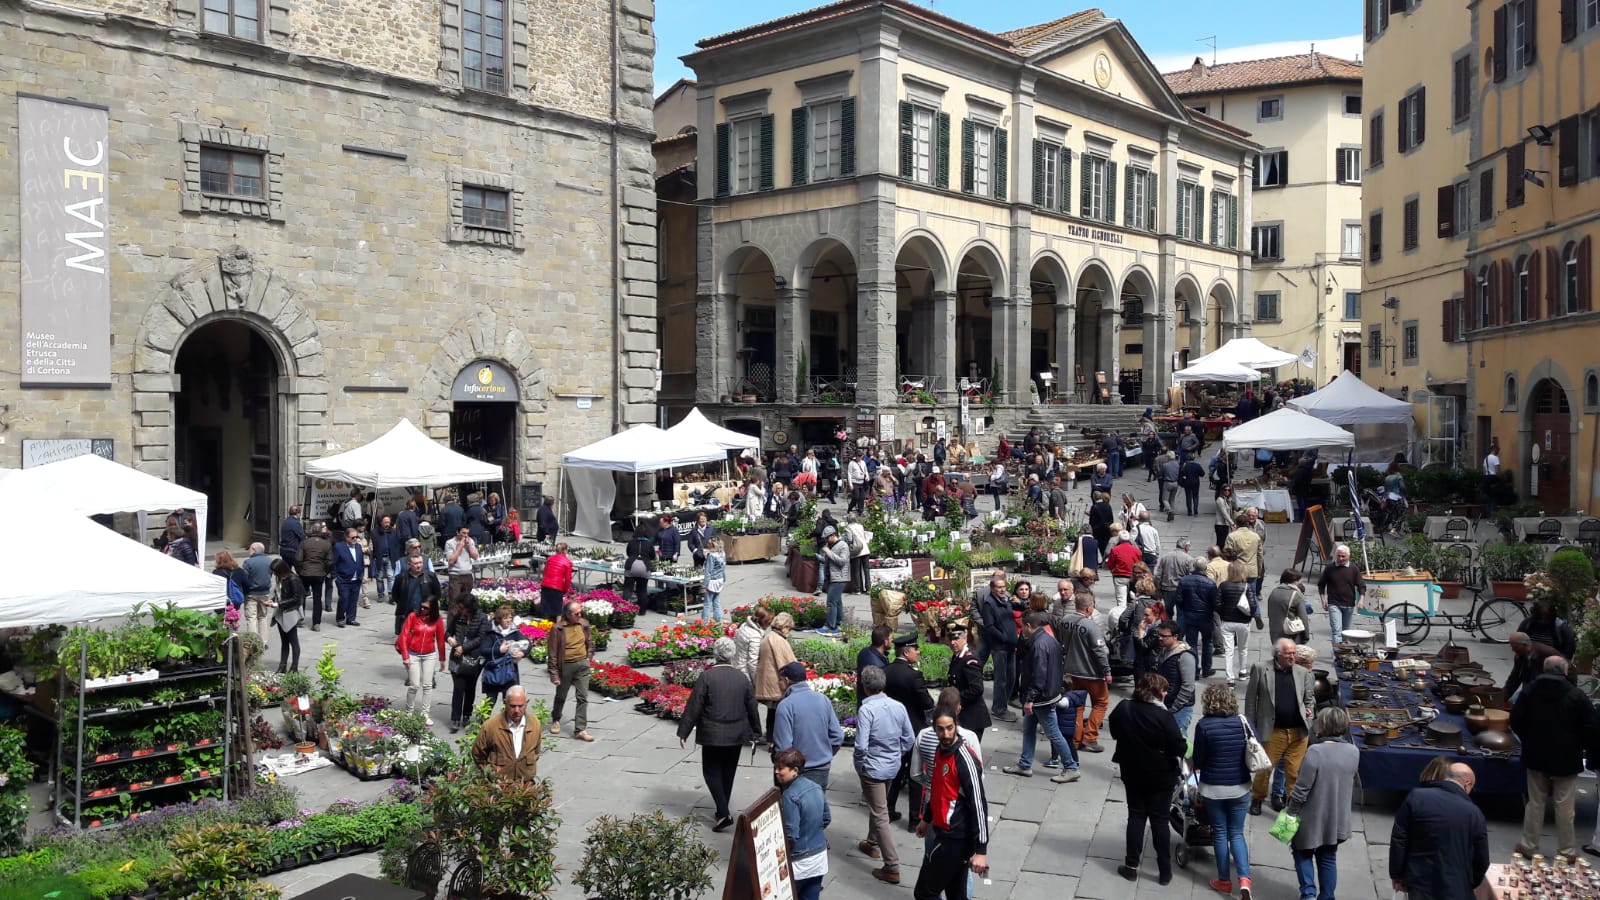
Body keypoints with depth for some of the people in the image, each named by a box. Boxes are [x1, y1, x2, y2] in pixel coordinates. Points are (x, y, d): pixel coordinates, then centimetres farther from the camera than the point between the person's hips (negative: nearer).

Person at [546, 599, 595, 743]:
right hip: (565, 666, -3)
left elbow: (590, 643, 15)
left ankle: (580, 729, 3)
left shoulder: (584, 624, -1)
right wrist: (554, 674, -11)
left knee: (582, 697, -1)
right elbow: (553, 653, -11)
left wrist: (589, 658, 4)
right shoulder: (558, 628, -15)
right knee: (561, 697, 16)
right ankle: (556, 720, 41)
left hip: (582, 665, 3)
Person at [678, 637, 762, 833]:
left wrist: (684, 732, -3)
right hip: (737, 735, 4)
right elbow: (751, 707, 7)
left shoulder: (706, 676, -14)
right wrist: (755, 731, 20)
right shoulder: (742, 678, -1)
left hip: (712, 735, -4)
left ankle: (723, 814, -8)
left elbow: (694, 706, -12)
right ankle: (722, 810, 26)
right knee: (728, 772, 17)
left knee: (712, 772, 5)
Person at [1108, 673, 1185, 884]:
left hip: (1132, 773, 3)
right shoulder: (1164, 717, -24)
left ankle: (1131, 866, 16)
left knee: (1136, 816, 14)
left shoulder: (1123, 709, -9)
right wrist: (1184, 746, 0)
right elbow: (1179, 749, -21)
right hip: (1161, 777, -3)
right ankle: (1165, 871, 16)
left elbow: (1114, 733, 6)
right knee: (1160, 820, 9)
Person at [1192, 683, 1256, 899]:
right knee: (1237, 834, 13)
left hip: (1213, 787, -2)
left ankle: (1225, 881, 20)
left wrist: (1198, 766, 15)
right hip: (1240, 787, 2)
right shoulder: (1243, 722, -6)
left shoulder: (1204, 725, -14)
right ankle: (1244, 879, -3)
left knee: (1220, 834, 13)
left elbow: (1198, 759, -8)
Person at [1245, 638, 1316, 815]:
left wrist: (1310, 710, -3)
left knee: (1295, 771, 7)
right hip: (1273, 731, -2)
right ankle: (1257, 799, 27)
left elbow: (1310, 698, 17)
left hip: (1298, 731, 2)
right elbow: (1251, 699, -1)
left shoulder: (1303, 673, 5)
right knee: (1265, 768, 7)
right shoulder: (1260, 669, -4)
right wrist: (1251, 726, -2)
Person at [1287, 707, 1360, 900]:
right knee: (1328, 858, 19)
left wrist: (1291, 812, -10)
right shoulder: (1354, 752, -6)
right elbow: (1349, 782, 8)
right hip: (1338, 818, 5)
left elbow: (1302, 788, -20)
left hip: (1313, 817, -4)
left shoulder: (1316, 751, -25)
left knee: (1303, 853, 16)